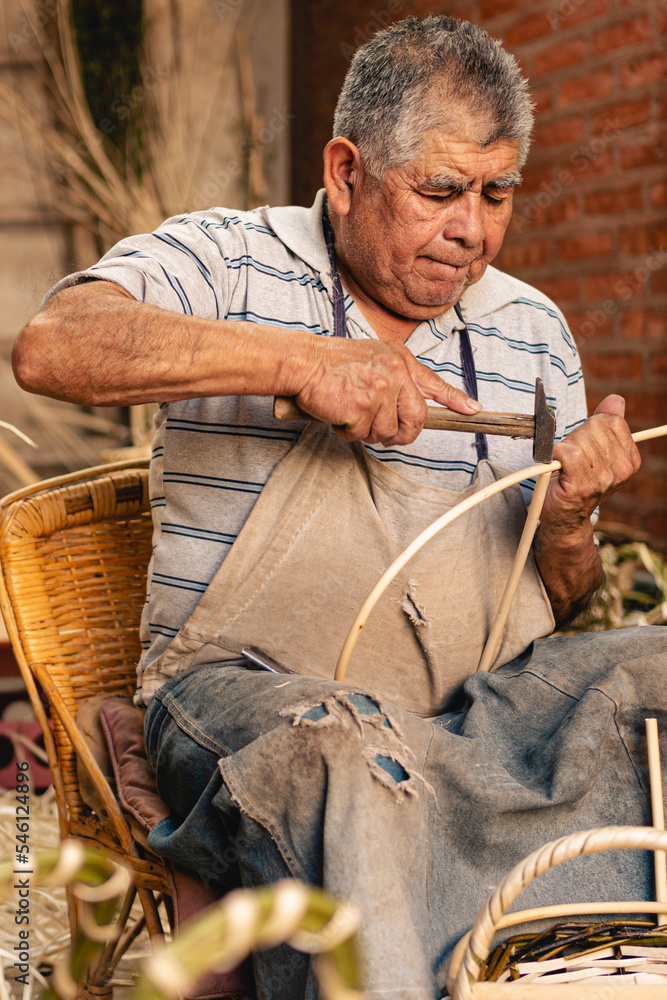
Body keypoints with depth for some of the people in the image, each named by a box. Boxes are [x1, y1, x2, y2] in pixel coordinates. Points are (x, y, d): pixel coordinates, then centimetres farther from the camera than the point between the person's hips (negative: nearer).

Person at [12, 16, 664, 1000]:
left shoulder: (534, 331, 16)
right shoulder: (227, 259, 3)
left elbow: (556, 604, 17)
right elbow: (52, 346, -17)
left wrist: (566, 519, -8)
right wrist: (296, 360, -23)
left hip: (482, 697, 4)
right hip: (243, 683, -4)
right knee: (344, 749, -37)